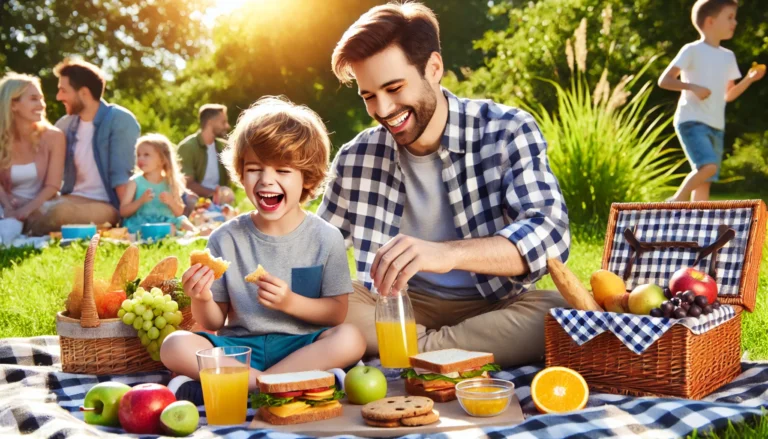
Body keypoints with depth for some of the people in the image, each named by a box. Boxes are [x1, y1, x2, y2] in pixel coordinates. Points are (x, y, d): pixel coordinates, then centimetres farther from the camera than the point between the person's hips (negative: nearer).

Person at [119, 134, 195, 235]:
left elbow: (179, 213, 10)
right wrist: (141, 200, -17)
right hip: (140, 224, -3)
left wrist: (171, 201, -11)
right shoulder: (135, 182, 2)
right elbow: (123, 212, -3)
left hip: (166, 222, 3)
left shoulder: (170, 183, 8)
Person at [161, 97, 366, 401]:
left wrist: (290, 302, -17)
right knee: (175, 346, -24)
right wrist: (202, 300, -17)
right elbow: (215, 323, 5)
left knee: (350, 339, -30)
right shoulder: (225, 239, 2)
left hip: (301, 346, -1)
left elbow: (337, 312, -1)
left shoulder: (325, 238, 0)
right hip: (240, 346, 1)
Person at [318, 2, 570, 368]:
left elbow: (550, 232, -24)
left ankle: (419, 353, -20)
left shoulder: (508, 131, -11)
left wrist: (448, 253, -42)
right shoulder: (356, 158, -2)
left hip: (494, 308, -1)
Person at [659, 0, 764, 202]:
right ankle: (677, 199, -5)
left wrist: (749, 79, 5)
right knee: (708, 166, -25)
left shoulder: (728, 56, 15)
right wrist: (692, 87, -23)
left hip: (716, 126, 7)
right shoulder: (692, 50, -5)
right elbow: (664, 80, -10)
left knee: (705, 180, 4)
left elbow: (728, 95, 20)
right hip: (691, 122, -7)